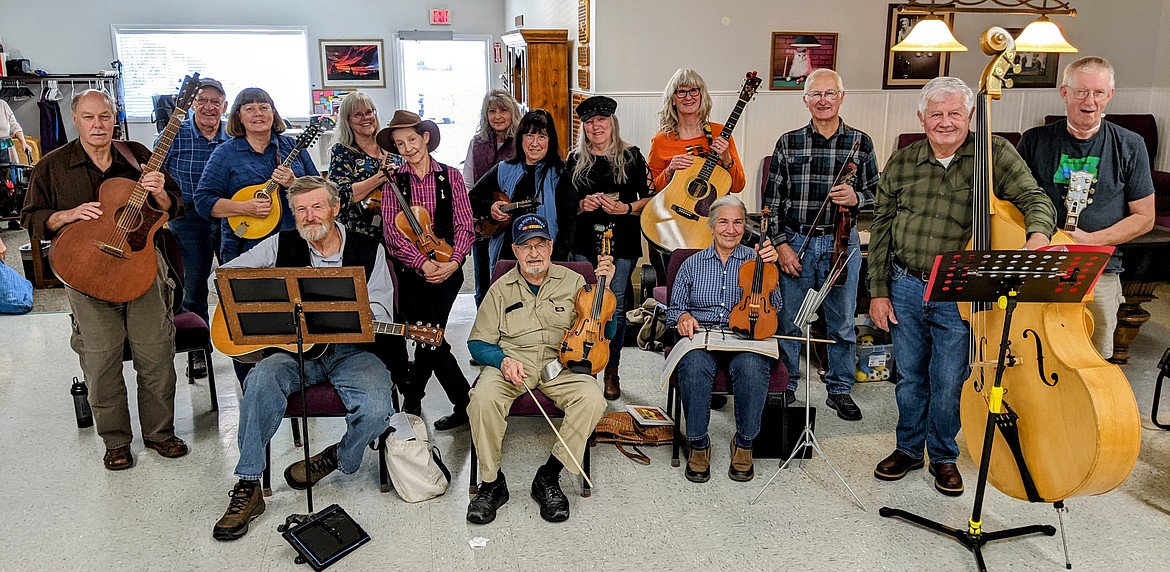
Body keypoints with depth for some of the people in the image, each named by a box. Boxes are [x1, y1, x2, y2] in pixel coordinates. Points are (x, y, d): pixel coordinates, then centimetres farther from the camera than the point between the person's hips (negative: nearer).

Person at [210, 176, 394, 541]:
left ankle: (336, 458, 6)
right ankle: (247, 488, -20)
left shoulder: (368, 251, 4)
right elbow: (229, 273, 11)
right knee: (261, 380, -31)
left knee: (376, 411, -28)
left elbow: (379, 312, 1)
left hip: (351, 349, -1)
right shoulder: (282, 245, 8)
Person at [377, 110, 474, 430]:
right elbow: (392, 232, -6)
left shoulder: (451, 176, 4)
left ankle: (411, 399, 21)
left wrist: (453, 262, -16)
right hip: (411, 271, 0)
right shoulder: (394, 181, 3)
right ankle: (465, 405, 10)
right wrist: (423, 263, -18)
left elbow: (464, 225, -1)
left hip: (448, 269, 0)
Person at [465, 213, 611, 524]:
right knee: (483, 397, -32)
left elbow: (603, 333, 7)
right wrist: (503, 360, -14)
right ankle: (491, 482, -12)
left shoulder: (573, 282, 8)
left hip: (561, 363, 1)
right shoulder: (501, 288, 8)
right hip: (512, 362, 0)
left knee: (592, 398, -29)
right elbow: (478, 342, 7)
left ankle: (548, 476, -13)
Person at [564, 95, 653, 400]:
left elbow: (648, 199, 4)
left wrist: (627, 208, -14)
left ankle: (611, 370, 15)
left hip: (622, 242, -1)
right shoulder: (575, 161, 10)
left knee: (616, 307, 1)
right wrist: (582, 205, -7)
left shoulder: (631, 157, 4)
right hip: (584, 243, 2)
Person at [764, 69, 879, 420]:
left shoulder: (860, 142, 3)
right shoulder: (788, 143, 2)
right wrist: (780, 243, -6)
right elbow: (772, 199, 2)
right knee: (787, 321, 7)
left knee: (842, 322, 10)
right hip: (794, 242, 0)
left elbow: (876, 194, 8)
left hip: (842, 243, 1)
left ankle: (840, 390, 28)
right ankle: (785, 388, 25)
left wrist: (856, 198, -15)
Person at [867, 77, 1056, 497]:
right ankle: (908, 449, 35)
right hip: (905, 289, 2)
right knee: (910, 377, 16)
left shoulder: (995, 154, -4)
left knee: (948, 384, 8)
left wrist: (1039, 234, -37)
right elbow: (881, 230, 5)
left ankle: (944, 456, 31)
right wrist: (878, 291, 2)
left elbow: (1035, 198, -13)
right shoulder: (901, 163, 3)